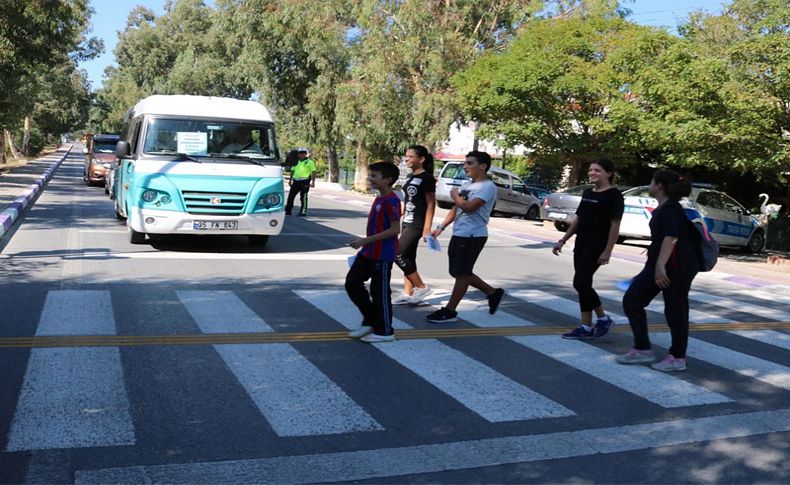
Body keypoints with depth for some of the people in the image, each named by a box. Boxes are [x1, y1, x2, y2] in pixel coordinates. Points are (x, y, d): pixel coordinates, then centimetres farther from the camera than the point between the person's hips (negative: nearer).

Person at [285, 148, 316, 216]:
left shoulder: (309, 162, -1)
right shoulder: (296, 162, 16)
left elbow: (313, 172, -7)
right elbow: (292, 171, 25)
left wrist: (313, 182, -15)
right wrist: (290, 179, 21)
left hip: (304, 182, -6)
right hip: (296, 181, 6)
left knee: (303, 198, -3)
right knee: (291, 196, 4)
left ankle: (303, 212, 3)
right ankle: (288, 211, 10)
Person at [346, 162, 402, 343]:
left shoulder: (391, 201, -18)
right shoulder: (379, 199, 11)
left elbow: (394, 229, -23)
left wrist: (366, 240, -22)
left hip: (382, 255, -10)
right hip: (368, 253, 10)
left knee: (380, 292, 0)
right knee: (352, 283, 12)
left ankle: (384, 331, 15)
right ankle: (370, 321, 24)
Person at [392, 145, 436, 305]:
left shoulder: (427, 178, -12)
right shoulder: (410, 177, 12)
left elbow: (431, 204, -13)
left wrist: (427, 228, -18)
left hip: (417, 225, -9)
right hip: (407, 222, 9)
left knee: (398, 255, -11)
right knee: (408, 258, 9)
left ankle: (421, 287, -1)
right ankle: (408, 293, 15)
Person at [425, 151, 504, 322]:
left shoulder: (488, 187, -13)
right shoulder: (466, 185, 16)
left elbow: (469, 207, -25)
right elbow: (455, 209, 21)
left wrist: (455, 195, -7)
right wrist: (441, 227, 13)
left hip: (472, 237, -10)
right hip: (458, 235, 10)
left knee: (462, 273, -2)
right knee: (459, 272, 14)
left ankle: (450, 311, 7)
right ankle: (493, 292, 26)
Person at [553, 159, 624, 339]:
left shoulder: (614, 195, -9)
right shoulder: (587, 193, 14)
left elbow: (615, 224, -13)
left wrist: (607, 251, -19)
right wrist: (563, 240, 15)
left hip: (597, 248, -8)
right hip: (581, 245, 8)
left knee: (580, 283, -12)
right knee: (583, 284, 7)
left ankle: (603, 318, 5)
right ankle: (586, 327, 13)